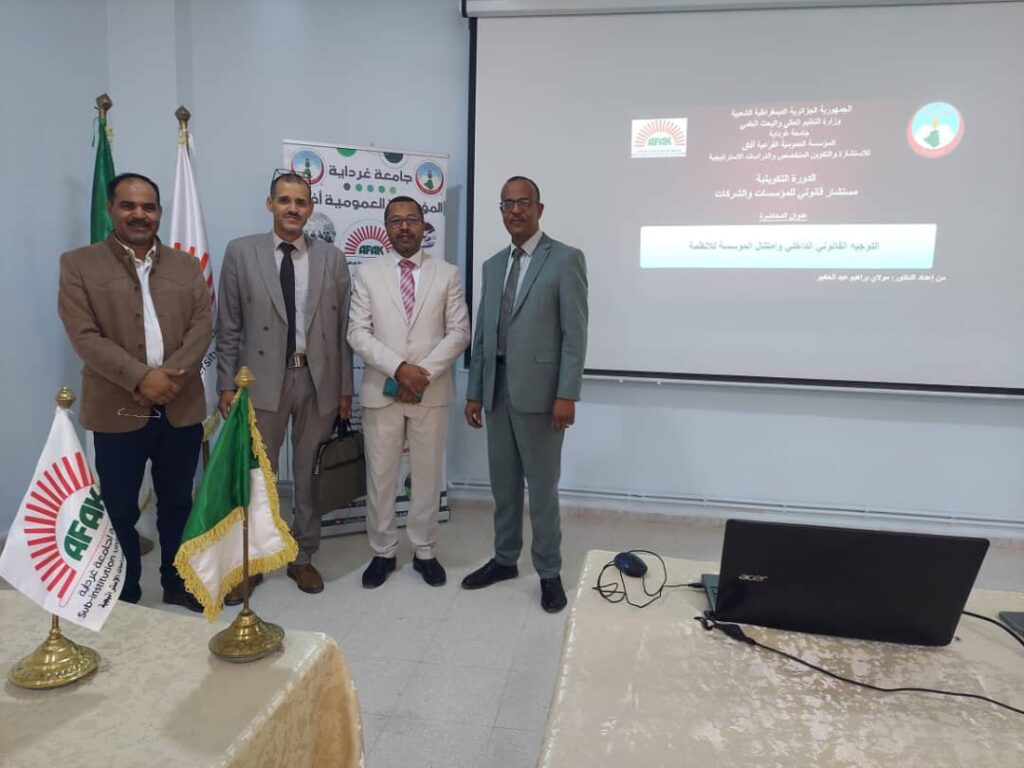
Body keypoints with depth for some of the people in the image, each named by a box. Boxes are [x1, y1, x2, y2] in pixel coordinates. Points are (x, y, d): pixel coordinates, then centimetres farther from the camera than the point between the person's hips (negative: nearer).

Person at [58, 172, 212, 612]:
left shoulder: (186, 266, 9)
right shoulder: (79, 264, 0)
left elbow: (202, 327, 0)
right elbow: (85, 336, -9)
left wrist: (173, 376, -15)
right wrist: (141, 378, -20)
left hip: (181, 407, 3)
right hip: (118, 410, -2)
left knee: (177, 503, 15)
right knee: (119, 510, 9)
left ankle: (177, 583, 31)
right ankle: (124, 598, 25)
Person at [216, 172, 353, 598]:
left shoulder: (332, 258, 5)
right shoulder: (240, 252, 2)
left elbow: (343, 328, 5)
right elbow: (228, 327, 3)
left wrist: (345, 388, 3)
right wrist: (226, 384, -1)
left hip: (319, 380, 1)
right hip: (262, 379, -1)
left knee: (310, 475, 11)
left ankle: (303, 557, 27)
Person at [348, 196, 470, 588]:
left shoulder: (447, 273, 4)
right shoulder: (367, 272, 3)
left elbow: (459, 332, -2)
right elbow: (358, 333, -4)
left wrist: (424, 372, -14)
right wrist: (400, 368, -17)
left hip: (433, 392, 0)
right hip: (381, 391, 0)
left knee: (428, 474, 9)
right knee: (380, 475, 8)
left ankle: (424, 551, 24)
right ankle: (382, 551, 24)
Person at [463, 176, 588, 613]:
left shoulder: (566, 259, -4)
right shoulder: (493, 266, 15)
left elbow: (575, 333, -10)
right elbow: (482, 334, 14)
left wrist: (567, 394, -16)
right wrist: (474, 391, 10)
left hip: (539, 390, -6)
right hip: (497, 390, 6)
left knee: (542, 487, 3)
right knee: (503, 484, 15)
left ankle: (549, 572, 18)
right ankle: (504, 560, 30)